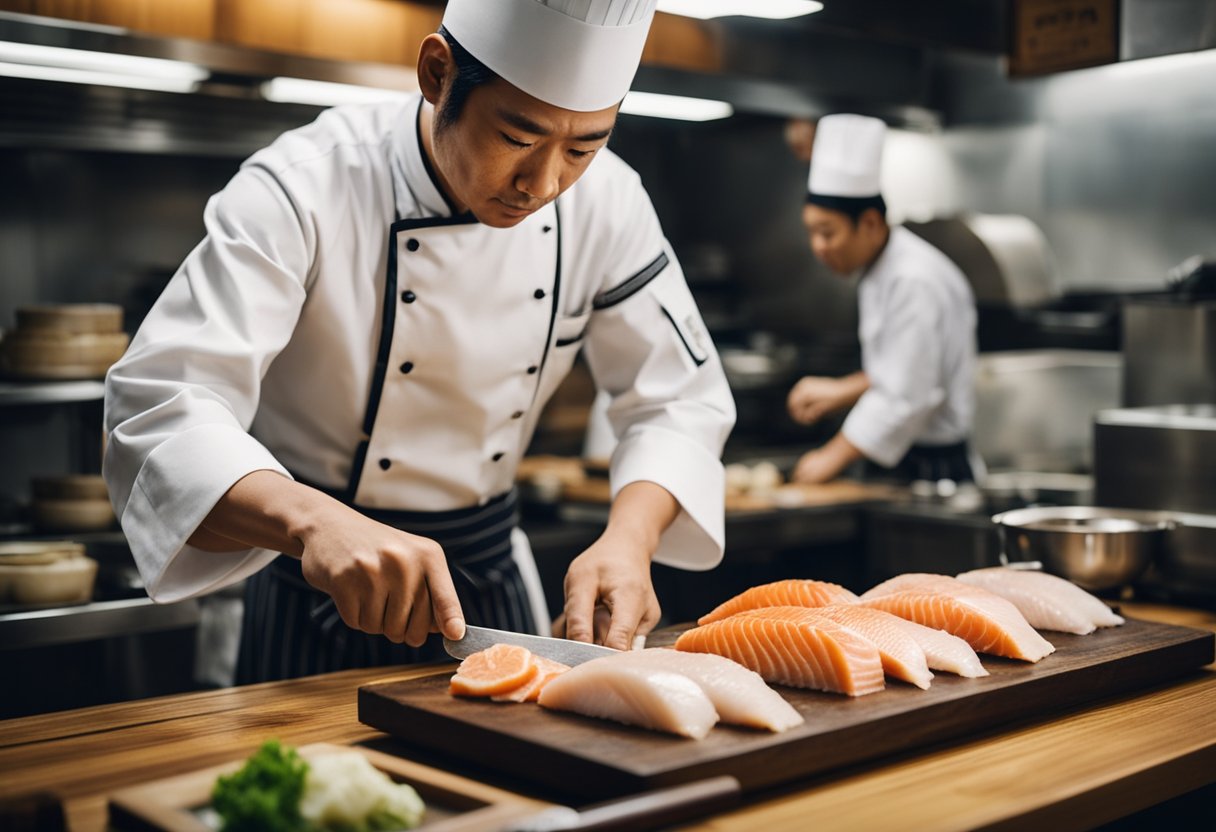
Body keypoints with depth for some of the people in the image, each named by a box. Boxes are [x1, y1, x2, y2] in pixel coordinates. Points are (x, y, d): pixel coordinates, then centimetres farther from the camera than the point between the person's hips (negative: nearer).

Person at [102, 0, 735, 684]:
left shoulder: (607, 201, -11)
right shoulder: (301, 191, -25)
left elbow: (681, 396, -5)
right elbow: (160, 405, -33)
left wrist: (630, 538, -25)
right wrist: (315, 520, -52)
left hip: (492, 574, 4)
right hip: (316, 599, -4)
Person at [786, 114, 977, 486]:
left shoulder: (915, 282, -21)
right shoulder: (881, 270, 11)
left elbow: (905, 399, -22)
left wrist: (833, 456, -16)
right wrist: (841, 391, 8)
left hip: (929, 473, -9)